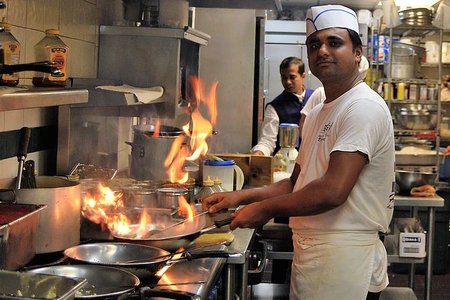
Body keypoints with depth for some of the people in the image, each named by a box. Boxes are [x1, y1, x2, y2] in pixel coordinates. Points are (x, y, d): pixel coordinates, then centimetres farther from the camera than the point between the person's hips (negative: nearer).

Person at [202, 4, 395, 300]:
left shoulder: (364, 107, -15)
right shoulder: (317, 114, 16)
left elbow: (332, 191, -24)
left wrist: (266, 208, -12)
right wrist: (241, 196, 4)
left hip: (344, 258, -8)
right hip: (310, 253, 8)